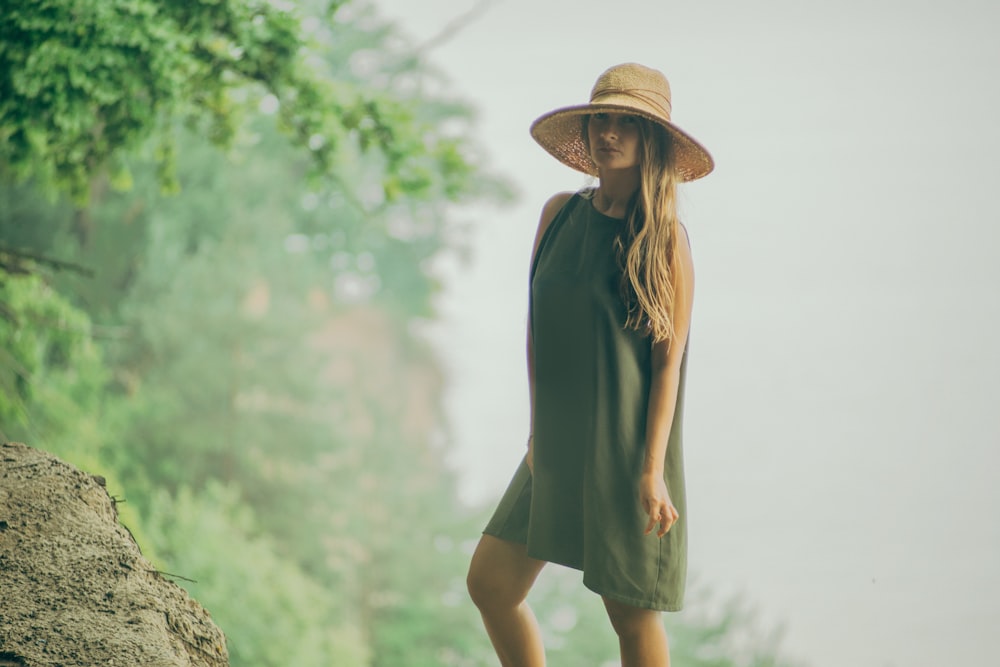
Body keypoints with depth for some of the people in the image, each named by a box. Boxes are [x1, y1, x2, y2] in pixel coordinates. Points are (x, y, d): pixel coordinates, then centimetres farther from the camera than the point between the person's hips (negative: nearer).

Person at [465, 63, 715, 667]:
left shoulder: (666, 237, -9)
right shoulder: (561, 214, 4)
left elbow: (669, 358, -11)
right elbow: (539, 324, 11)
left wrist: (652, 470, -15)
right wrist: (539, 430, 9)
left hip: (625, 452, -6)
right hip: (559, 446, 6)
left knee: (631, 613, 2)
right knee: (491, 584, 6)